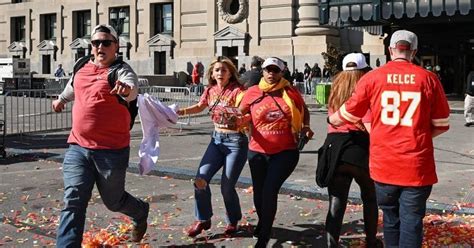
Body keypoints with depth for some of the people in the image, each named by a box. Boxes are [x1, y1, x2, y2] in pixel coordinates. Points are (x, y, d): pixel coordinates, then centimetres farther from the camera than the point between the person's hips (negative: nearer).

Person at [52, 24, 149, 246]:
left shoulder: (121, 70, -9)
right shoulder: (82, 68, 8)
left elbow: (132, 90, -32)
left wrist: (127, 89, -56)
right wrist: (61, 99, 50)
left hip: (112, 150, -4)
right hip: (78, 147, 4)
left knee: (113, 201, 13)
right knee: (73, 201, -6)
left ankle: (140, 213, 46)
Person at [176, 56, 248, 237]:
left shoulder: (237, 91, -14)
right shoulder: (210, 91, 3)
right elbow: (199, 107, 21)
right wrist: (181, 111, 9)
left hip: (236, 141, -5)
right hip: (217, 139, 5)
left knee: (227, 186, -4)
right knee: (201, 179, -4)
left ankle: (233, 221, 23)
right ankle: (203, 219, 16)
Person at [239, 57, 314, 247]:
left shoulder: (291, 92, -3)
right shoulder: (253, 92, -3)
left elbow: (304, 111, 14)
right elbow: (240, 114, 5)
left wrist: (306, 127, -3)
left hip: (286, 152, -2)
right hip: (258, 152, 2)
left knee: (270, 190, -13)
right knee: (259, 192, 14)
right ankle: (263, 222, 47)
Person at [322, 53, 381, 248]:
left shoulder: (335, 91, 12)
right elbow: (370, 127, -13)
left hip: (334, 147, 3)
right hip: (360, 148, -3)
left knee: (336, 203, 3)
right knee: (370, 198, 19)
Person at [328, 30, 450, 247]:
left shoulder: (372, 77, -1)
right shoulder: (428, 78, -1)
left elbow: (349, 114, 9)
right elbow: (442, 124, 5)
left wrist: (331, 119, 30)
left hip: (383, 164, 2)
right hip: (417, 165, -1)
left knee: (391, 218, 18)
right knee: (411, 221, 3)